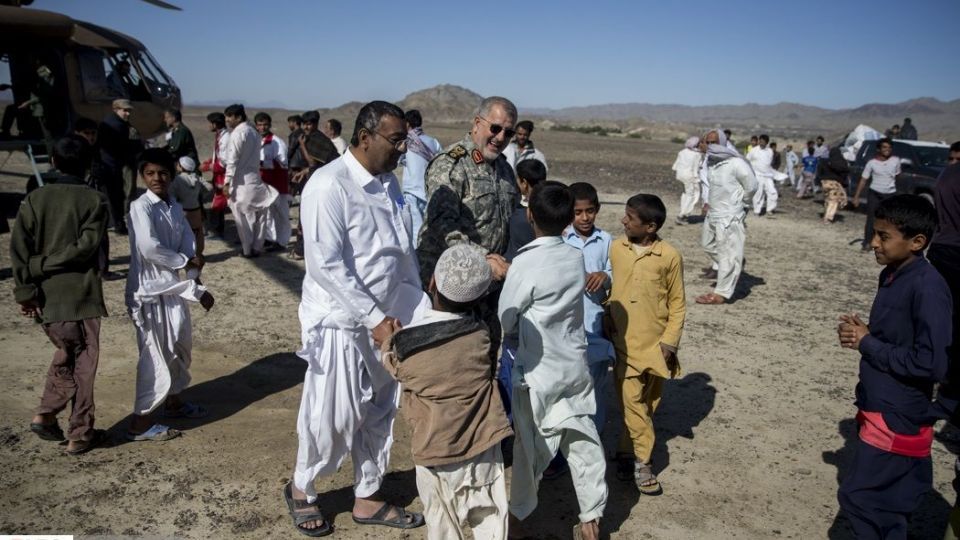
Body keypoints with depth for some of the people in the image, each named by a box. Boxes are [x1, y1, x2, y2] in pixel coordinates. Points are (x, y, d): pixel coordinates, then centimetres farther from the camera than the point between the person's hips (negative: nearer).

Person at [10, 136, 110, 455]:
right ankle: (79, 435, 13)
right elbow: (86, 246, -16)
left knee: (66, 354, 24)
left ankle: (46, 414, 14)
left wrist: (25, 291, -4)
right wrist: (41, 266, -8)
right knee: (83, 364, 7)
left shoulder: (34, 199, 4)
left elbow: (19, 248, -4)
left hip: (46, 296, 4)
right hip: (81, 294, -4)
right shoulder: (95, 200, -5)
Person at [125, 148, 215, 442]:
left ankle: (173, 400, 38)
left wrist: (195, 287, -8)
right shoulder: (140, 207, -13)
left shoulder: (176, 208, 9)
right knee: (155, 354, -3)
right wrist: (184, 262, -11)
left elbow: (189, 246, 2)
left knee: (180, 345, 18)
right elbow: (148, 247, -24)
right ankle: (140, 422, 8)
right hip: (149, 289, -8)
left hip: (173, 287, 8)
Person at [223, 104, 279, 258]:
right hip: (255, 179, 7)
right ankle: (256, 248, 17)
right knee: (257, 216, 10)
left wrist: (227, 181, -16)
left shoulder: (237, 134, -12)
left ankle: (247, 249, 6)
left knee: (243, 218, 1)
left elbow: (232, 160, -17)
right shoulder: (254, 132, 13)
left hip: (241, 182, -7)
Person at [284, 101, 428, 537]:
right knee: (332, 417, 5)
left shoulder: (389, 182, 8)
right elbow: (325, 265, -21)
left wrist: (416, 309, 4)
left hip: (386, 320, 7)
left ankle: (367, 498, 34)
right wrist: (374, 318, -20)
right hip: (341, 323, -7)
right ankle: (301, 490, 32)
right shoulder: (329, 185, -16)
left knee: (379, 414, 15)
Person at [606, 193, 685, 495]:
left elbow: (677, 303, -1)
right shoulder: (615, 248, -1)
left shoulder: (670, 256, -8)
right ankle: (642, 463, 9)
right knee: (633, 403, -3)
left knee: (648, 404, 12)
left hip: (656, 345, 0)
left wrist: (670, 340, -7)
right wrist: (606, 331, 4)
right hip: (624, 344, 0)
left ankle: (626, 452, 31)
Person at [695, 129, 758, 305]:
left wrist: (737, 201, 2)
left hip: (729, 217, -9)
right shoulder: (710, 161, 6)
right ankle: (736, 265, 41)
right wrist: (708, 202, 12)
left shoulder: (736, 164, -18)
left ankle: (721, 294, 1)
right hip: (712, 213, 9)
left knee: (728, 254, -3)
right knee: (708, 244, 23)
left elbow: (751, 186, -10)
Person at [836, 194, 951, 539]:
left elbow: (933, 364, -25)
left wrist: (867, 343, -17)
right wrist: (861, 333, -1)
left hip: (898, 417, -9)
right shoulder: (892, 275, 6)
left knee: (856, 496, -3)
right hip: (880, 407, 9)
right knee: (890, 502, 19)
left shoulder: (927, 288, -22)